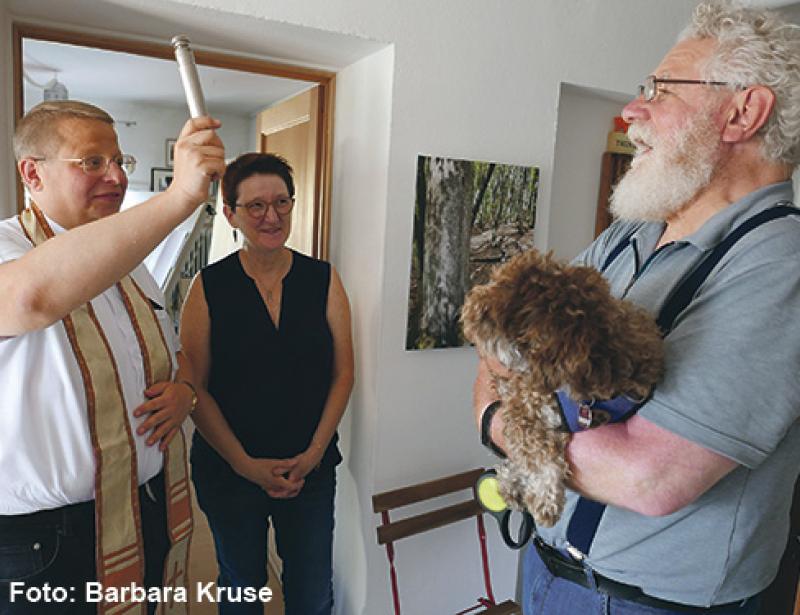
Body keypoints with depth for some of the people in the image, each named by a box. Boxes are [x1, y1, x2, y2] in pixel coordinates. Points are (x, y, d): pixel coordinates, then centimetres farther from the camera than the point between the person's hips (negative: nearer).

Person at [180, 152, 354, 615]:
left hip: (312, 469, 1)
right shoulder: (209, 286, -7)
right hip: (228, 471, 0)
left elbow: (343, 373, -2)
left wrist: (313, 453, -9)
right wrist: (246, 464, -12)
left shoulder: (324, 279, -3)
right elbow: (195, 387, -8)